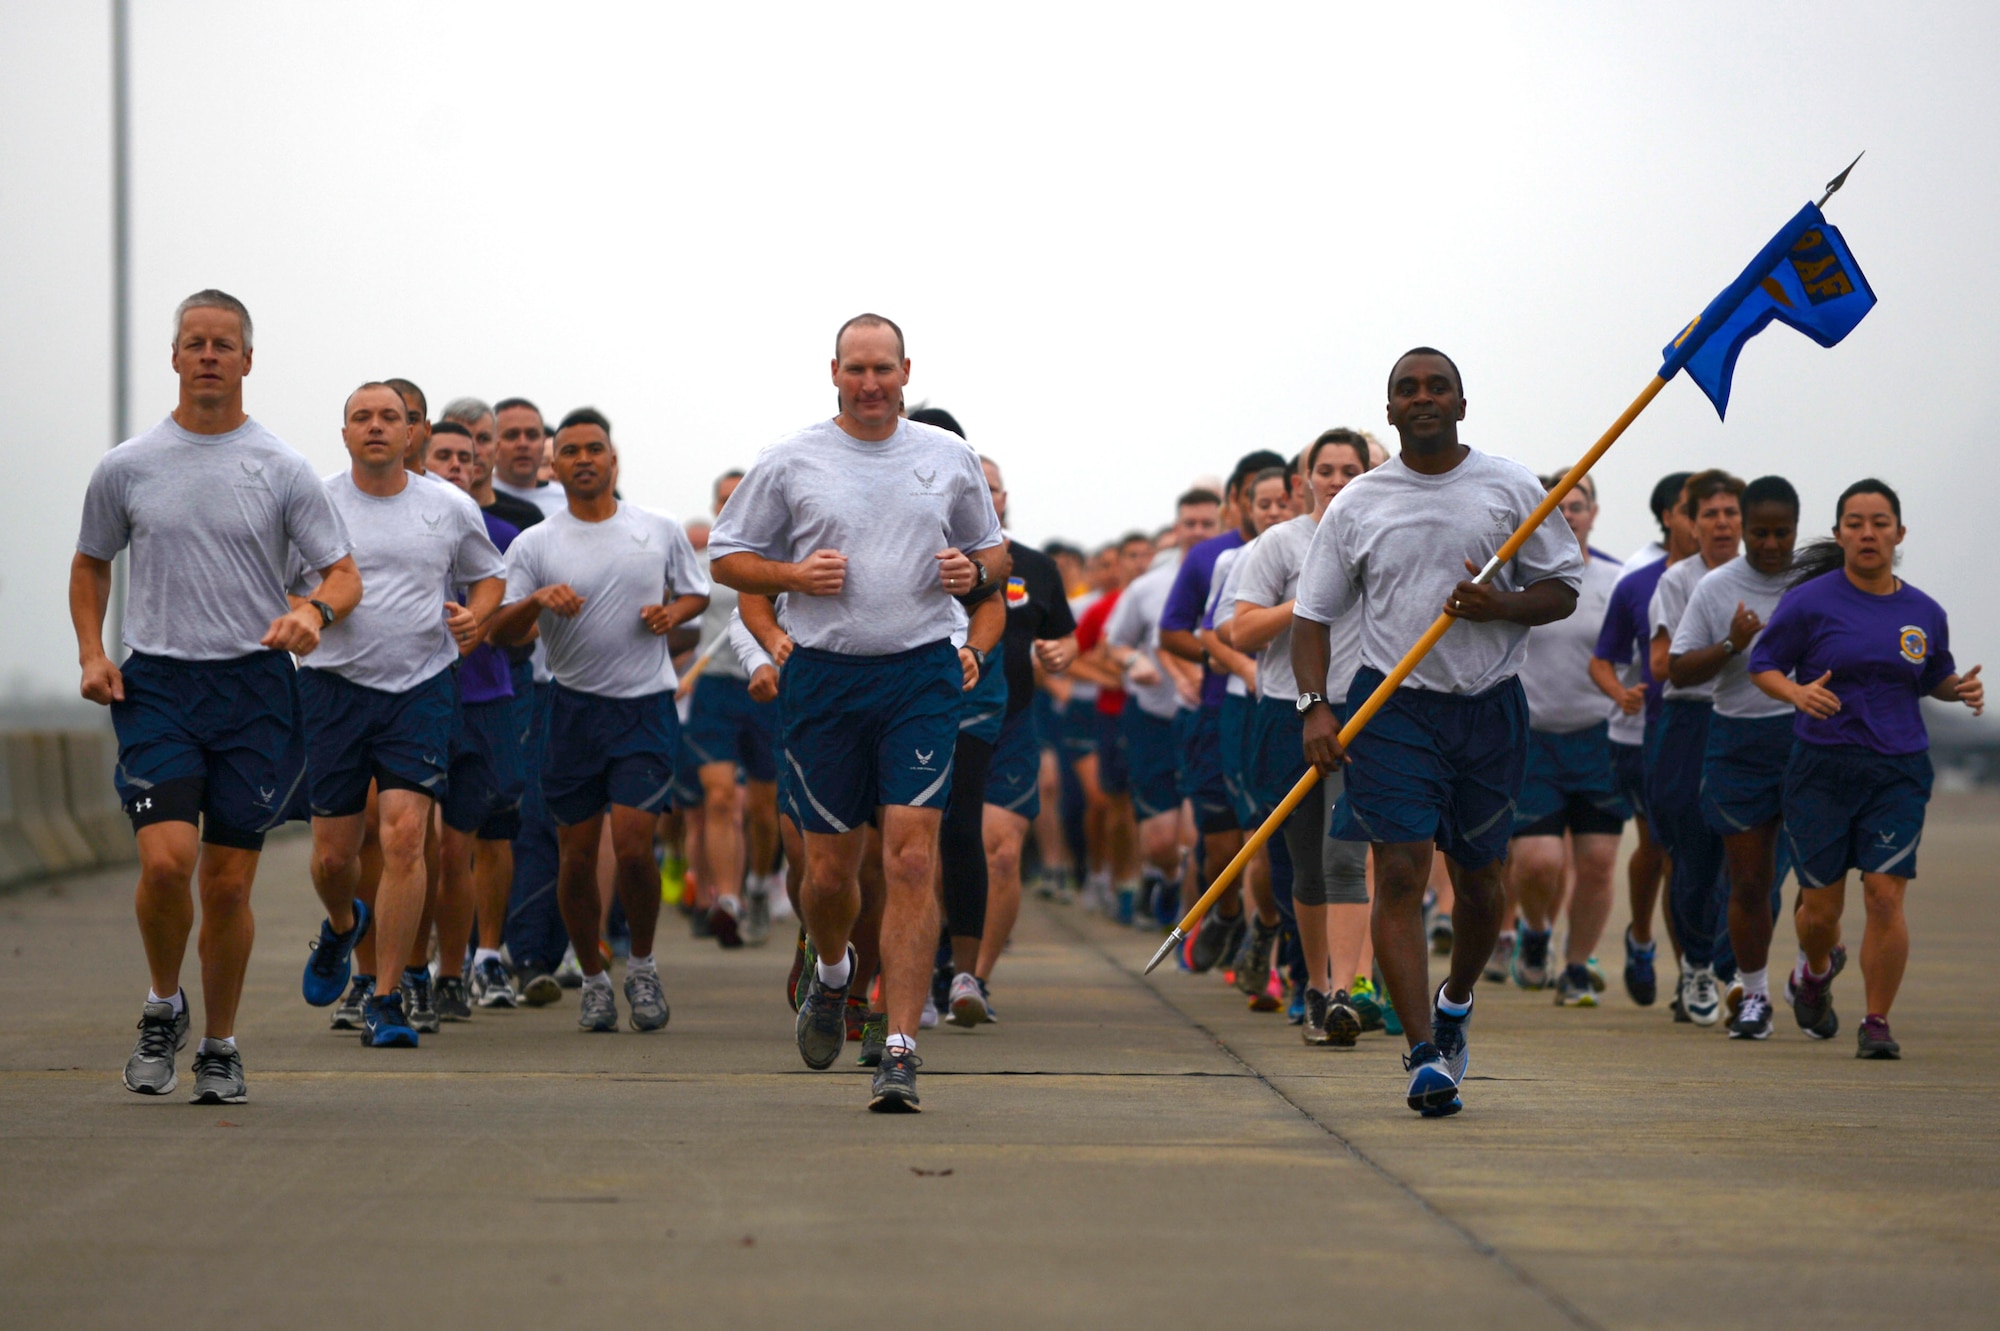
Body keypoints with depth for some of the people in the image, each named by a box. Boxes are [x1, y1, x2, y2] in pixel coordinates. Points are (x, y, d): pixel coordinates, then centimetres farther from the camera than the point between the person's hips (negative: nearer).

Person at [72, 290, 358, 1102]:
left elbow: (343, 575, 2)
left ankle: (220, 1048, 17)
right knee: (166, 859, -18)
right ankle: (163, 1007, 8)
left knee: (228, 884, 1)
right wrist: (91, 653, 4)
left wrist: (314, 614, -20)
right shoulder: (125, 468, 6)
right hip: (155, 685, 0)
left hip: (253, 689, 0)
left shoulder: (282, 471, 3)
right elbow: (90, 564, 19)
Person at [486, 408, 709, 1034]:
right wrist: (537, 600, -22)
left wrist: (673, 613, -4)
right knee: (576, 855, 3)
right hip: (574, 708, 1)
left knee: (633, 847, -12)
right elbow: (500, 631, -1)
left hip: (646, 707, -1)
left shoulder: (661, 531, 6)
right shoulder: (534, 544, 3)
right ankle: (594, 980, 19)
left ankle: (642, 967, 10)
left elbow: (697, 593, 18)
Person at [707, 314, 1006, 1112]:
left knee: (912, 858, -12)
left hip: (922, 674, 0)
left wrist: (975, 569, -3)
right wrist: (793, 575, -9)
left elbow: (994, 550, 20)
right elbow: (726, 558, 9)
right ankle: (831, 975, 40)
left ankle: (899, 1053, -12)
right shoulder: (790, 462, 5)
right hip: (824, 678, 0)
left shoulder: (950, 459, 10)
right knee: (829, 868, 5)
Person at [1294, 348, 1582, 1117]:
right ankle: (1425, 1055, -13)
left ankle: (1456, 1000, 40)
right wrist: (1314, 706, -8)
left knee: (1480, 879, 12)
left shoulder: (1512, 489, 3)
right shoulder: (1357, 504, 4)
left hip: (1491, 708, 1)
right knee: (1400, 874, -12)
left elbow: (1563, 590, 7)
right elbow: (1313, 612, 6)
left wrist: (1500, 605, -14)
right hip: (1393, 707, -1)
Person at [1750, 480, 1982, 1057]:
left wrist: (1961, 688, 0)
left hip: (1899, 770, 1)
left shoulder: (1924, 613, 6)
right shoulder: (1811, 602, -5)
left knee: (1885, 893, -12)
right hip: (1821, 768, -1)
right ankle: (1814, 975, 39)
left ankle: (1877, 1021, 0)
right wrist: (1799, 694, -19)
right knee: (1822, 904, 4)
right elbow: (1762, 665, 1)